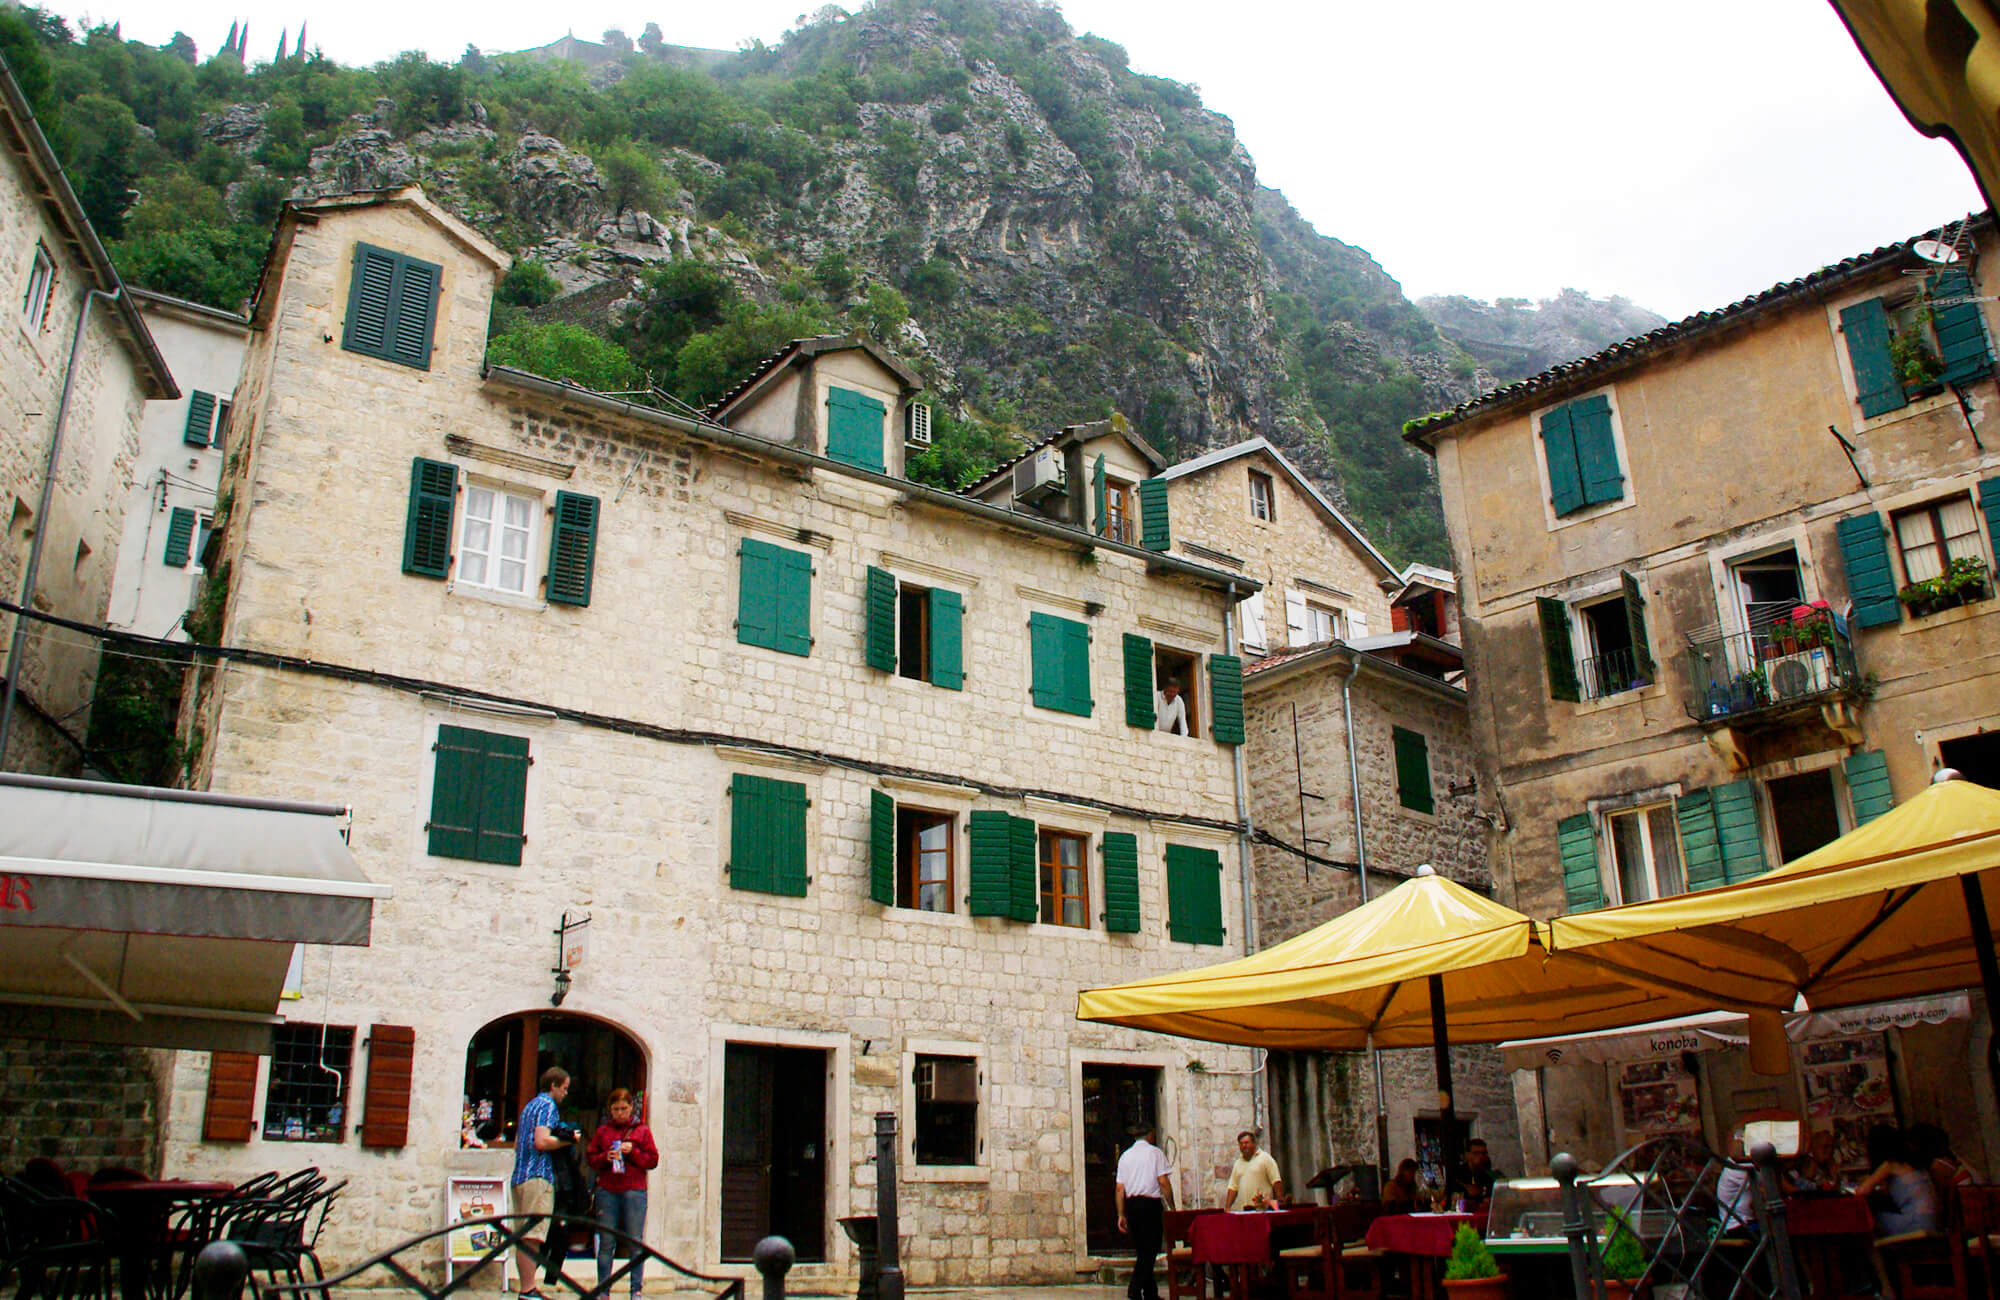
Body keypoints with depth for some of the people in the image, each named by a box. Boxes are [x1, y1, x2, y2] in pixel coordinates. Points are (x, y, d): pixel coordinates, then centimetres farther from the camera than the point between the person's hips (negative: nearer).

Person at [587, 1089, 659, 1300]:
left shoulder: (642, 1131, 10)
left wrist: (632, 1152, -8)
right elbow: (591, 1158, 13)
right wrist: (606, 1157, -7)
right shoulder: (602, 1131, 14)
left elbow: (653, 1160, 7)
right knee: (606, 1242, 0)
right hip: (607, 1191, 1)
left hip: (634, 1191, -1)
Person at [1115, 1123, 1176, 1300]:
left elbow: (1120, 1188, 9)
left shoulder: (1125, 1156, 12)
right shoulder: (1155, 1152, 0)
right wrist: (1172, 1207, -3)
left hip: (1131, 1204, 5)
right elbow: (1163, 1182, -8)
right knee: (1150, 1249, -3)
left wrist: (1121, 1215, 11)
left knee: (1141, 1250, 12)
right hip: (1150, 1204, -5)